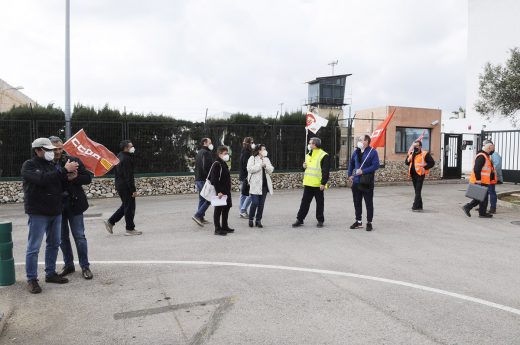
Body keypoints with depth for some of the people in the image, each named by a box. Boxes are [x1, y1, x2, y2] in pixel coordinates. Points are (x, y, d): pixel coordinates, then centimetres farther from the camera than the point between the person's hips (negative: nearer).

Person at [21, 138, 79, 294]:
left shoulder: (51, 165, 13)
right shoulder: (29, 165, -7)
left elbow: (61, 185, 13)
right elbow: (42, 179, -26)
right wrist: (64, 170, -27)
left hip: (55, 211, 7)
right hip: (38, 212, -7)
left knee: (54, 243, 13)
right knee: (34, 247, -1)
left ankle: (50, 273, 25)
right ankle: (31, 279, 8)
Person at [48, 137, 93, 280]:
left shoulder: (73, 160, -5)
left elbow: (88, 178, -2)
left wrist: (74, 178, -20)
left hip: (74, 204, -2)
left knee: (79, 236, 2)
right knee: (62, 237, 13)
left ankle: (85, 267, 13)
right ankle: (68, 265, 29)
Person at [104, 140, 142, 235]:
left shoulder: (119, 156, 13)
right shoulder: (126, 159, -19)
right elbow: (129, 176, -22)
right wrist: (133, 190, -20)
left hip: (119, 185, 10)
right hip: (126, 187, -10)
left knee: (125, 206, 19)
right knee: (130, 207, -1)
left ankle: (110, 222, 20)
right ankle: (130, 229, 7)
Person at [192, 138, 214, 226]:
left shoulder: (199, 152, 20)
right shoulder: (206, 153, -11)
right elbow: (206, 167, -22)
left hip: (198, 179, 10)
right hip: (204, 180, -10)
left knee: (202, 199, 13)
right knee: (209, 199, -7)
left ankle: (200, 218, 15)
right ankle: (197, 215, -12)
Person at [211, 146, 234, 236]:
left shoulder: (224, 164, 15)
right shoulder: (216, 164, -14)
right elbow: (214, 179, -20)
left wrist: (228, 190, 18)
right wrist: (218, 191, -24)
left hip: (226, 191, 10)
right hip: (220, 192, -9)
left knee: (226, 208, 15)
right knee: (218, 210, -1)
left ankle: (225, 227, 26)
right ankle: (217, 229, 6)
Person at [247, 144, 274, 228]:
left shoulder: (267, 159, 16)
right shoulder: (252, 158, -1)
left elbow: (271, 170, 10)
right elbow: (250, 169, -14)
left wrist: (266, 166, -9)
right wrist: (260, 165, -15)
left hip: (264, 184, 5)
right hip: (255, 185, -5)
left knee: (261, 204, 5)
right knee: (255, 203, -10)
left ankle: (258, 220, 15)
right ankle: (251, 219, 9)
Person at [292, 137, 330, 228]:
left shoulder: (324, 155, -8)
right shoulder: (308, 155, 15)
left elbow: (326, 171, -12)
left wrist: (323, 183, -18)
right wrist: (304, 166, 5)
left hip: (318, 184, -6)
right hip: (308, 183, 6)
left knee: (320, 202, 6)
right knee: (304, 202, 7)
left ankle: (320, 220, 17)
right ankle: (299, 219, 13)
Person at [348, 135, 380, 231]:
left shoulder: (373, 152, -9)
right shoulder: (356, 152, 9)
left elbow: (376, 165, -16)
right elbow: (351, 163, 21)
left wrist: (363, 171, -19)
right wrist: (350, 175, 12)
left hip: (367, 182, -6)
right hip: (356, 181, 6)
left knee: (369, 203, 4)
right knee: (357, 202, 13)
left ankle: (369, 223, 14)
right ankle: (358, 221, 26)